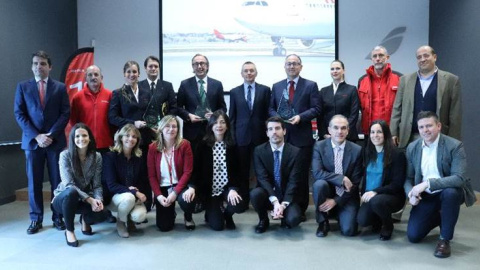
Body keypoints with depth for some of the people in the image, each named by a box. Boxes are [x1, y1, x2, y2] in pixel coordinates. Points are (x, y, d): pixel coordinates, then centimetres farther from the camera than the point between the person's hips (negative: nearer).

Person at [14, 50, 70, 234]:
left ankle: (58, 217, 13)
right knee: (34, 181, 4)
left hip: (56, 141, 0)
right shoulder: (23, 87, 9)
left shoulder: (60, 87, 7)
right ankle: (36, 219, 14)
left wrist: (51, 135, -11)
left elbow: (65, 113, 1)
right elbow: (19, 114, 2)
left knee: (57, 180, 3)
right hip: (32, 141, 1)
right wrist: (36, 136, -10)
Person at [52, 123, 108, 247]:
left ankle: (85, 220, 12)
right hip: (64, 198, -2)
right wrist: (90, 200, -31)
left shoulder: (96, 156, -6)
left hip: (85, 199, 3)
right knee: (71, 192, -39)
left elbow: (97, 184, -7)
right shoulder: (65, 155, -16)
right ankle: (69, 231, -15)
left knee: (101, 214, -28)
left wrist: (98, 199, -28)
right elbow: (68, 185, -22)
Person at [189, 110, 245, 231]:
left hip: (227, 188, 2)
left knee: (240, 205, -27)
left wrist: (233, 189, -19)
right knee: (217, 225, -12)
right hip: (208, 190, -2)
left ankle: (226, 214, 11)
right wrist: (193, 186, -24)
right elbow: (196, 168, -7)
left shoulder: (232, 146, 0)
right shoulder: (203, 145, -5)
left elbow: (235, 170, -2)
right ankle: (210, 214, 27)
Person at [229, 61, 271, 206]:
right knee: (243, 170, 7)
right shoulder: (234, 92, 8)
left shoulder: (265, 90, 4)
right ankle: (243, 199, 19)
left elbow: (268, 113, 3)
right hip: (241, 136, 1)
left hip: (259, 135, -1)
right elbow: (232, 116, 8)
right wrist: (231, 135, 2)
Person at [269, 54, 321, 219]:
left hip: (302, 137, -3)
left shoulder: (311, 85, 4)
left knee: (301, 174, 3)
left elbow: (316, 109, -2)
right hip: (281, 135, 3)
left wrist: (300, 117, -17)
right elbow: (271, 108, 13)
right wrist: (278, 117, -8)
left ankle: (301, 209, 13)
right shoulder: (276, 86, 14)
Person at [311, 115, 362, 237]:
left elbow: (355, 182, -8)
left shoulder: (357, 150, -7)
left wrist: (336, 200, -16)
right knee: (320, 183, -33)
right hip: (327, 192, 0)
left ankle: (340, 214, 19)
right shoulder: (319, 146, -8)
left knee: (349, 230, -19)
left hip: (346, 196, 0)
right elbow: (317, 173, -20)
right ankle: (323, 222, -9)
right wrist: (341, 178, -27)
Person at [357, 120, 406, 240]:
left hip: (392, 196, -4)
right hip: (369, 196, 4)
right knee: (362, 220, -22)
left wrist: (375, 191, -24)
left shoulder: (397, 154, -10)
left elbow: (397, 184, -13)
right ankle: (378, 220, 15)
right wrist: (364, 194, -2)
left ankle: (388, 226, -4)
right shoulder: (367, 152, 5)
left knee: (376, 201, -37)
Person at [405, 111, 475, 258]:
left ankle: (445, 239, -17)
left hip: (449, 192, -3)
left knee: (451, 192, -39)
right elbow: (408, 178, 2)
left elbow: (460, 178, -27)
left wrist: (428, 183, -35)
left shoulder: (455, 146, -16)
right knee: (413, 236, -5)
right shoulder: (412, 147, -3)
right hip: (425, 196, 4)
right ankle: (439, 216, 28)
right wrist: (411, 193, -19)